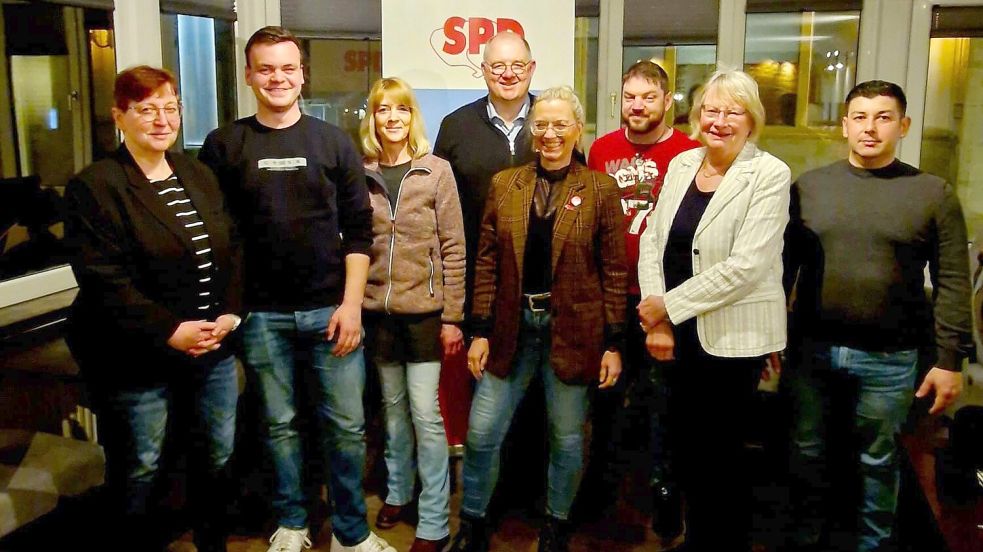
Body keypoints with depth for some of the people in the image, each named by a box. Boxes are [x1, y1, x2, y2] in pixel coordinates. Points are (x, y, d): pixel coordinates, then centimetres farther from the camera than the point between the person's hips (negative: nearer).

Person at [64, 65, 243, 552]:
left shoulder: (199, 176, 10)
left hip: (214, 348, 6)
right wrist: (171, 331, -21)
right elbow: (104, 279, -17)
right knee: (139, 473, 9)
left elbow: (231, 250, 9)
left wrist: (230, 313, -6)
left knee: (218, 458, 18)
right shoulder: (94, 187, -9)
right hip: (137, 361, -6)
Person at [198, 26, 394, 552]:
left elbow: (358, 230, 2)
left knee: (346, 426, 5)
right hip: (260, 313, 0)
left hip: (331, 309, 0)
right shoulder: (223, 145, 3)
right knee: (279, 424, 12)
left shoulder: (334, 142, 3)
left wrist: (351, 303, -5)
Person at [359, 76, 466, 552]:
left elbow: (452, 248, -4)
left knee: (425, 413, -2)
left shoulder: (436, 171, -3)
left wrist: (453, 315, -7)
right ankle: (397, 493, 35)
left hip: (424, 309, -3)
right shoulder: (361, 174, 4)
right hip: (377, 309, 3)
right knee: (393, 406, 16)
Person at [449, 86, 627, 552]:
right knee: (481, 432, 5)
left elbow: (614, 273, -3)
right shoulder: (504, 184, 5)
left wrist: (614, 343, -5)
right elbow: (487, 263, 5)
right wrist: (481, 331, 1)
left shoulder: (600, 189, -2)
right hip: (512, 326, 2)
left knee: (566, 437, 10)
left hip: (572, 331, -2)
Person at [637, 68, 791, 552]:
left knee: (720, 454, 7)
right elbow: (651, 240, 3)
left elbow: (746, 265, -19)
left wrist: (669, 304, -15)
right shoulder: (681, 165, 7)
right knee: (683, 445, 15)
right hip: (678, 334, 5)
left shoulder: (770, 176, -11)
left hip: (732, 338, -5)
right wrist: (656, 321, -7)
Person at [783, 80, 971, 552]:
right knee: (806, 453, 16)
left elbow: (952, 284, -4)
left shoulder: (934, 193, -3)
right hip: (811, 350, 2)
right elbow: (784, 264, 4)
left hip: (889, 359, -2)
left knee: (878, 461, 15)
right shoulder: (808, 186, 2)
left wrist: (949, 359, -7)